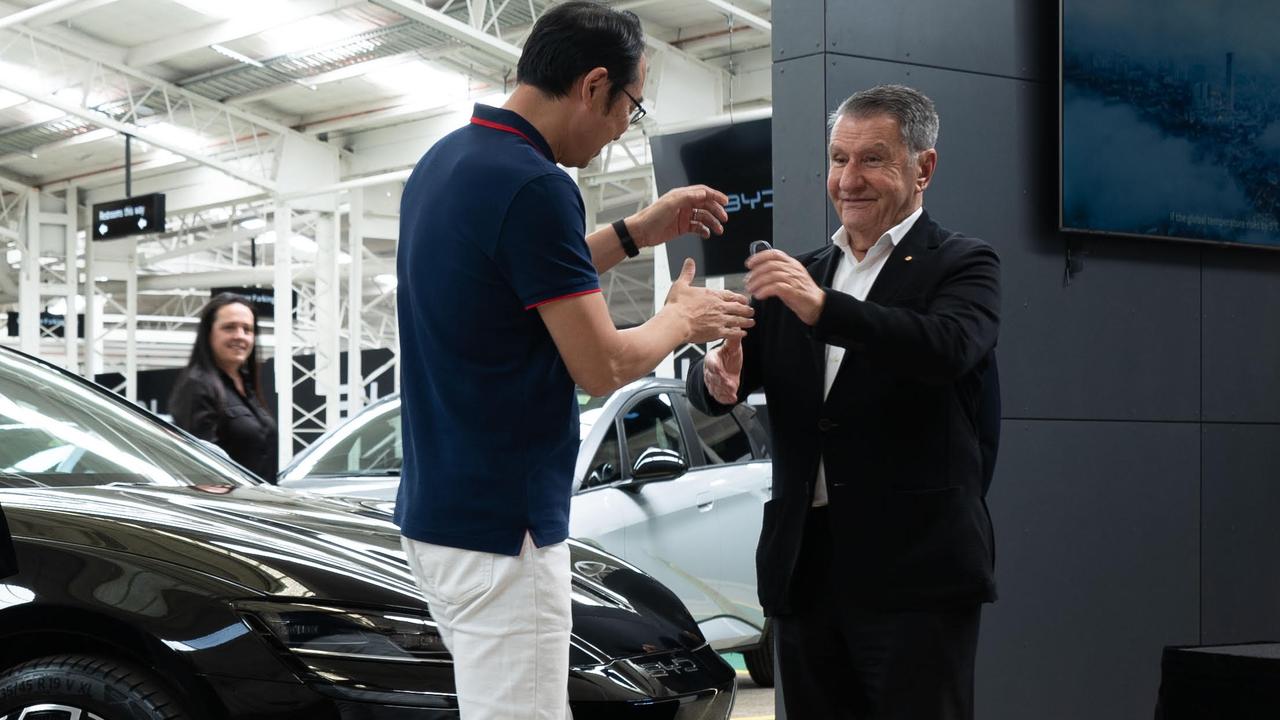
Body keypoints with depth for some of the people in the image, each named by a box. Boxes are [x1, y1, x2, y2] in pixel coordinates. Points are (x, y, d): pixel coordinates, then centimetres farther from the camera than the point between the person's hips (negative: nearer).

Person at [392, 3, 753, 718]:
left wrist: (638, 232, 24)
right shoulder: (533, 184, -21)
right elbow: (603, 365, -16)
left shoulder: (446, 160, 9)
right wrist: (683, 319, 3)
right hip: (500, 526, -10)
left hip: (443, 508, 10)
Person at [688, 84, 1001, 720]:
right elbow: (719, 382, 11)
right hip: (805, 569, 5)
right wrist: (717, 378, -14)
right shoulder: (800, 275, 17)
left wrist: (822, 308, -31)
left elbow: (949, 349, -20)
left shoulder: (961, 265, 1)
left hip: (914, 573, -5)